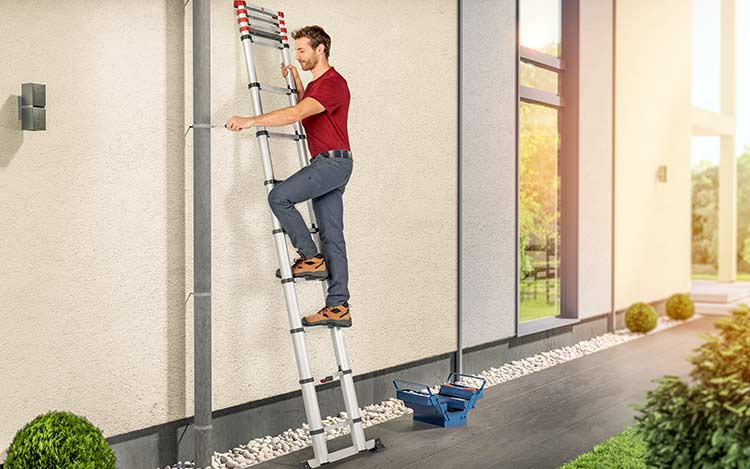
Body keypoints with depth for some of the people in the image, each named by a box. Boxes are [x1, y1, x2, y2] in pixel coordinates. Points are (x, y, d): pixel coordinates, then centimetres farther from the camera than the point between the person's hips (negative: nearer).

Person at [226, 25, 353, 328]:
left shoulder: (333, 83, -13)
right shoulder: (315, 84, 21)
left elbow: (296, 114, -28)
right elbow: (306, 111, 40)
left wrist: (252, 121, -34)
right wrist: (296, 81, 30)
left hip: (332, 161, -10)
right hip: (326, 164, 10)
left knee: (279, 196, -15)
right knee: (333, 237, 4)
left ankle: (310, 258, -7)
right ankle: (338, 306, 3)